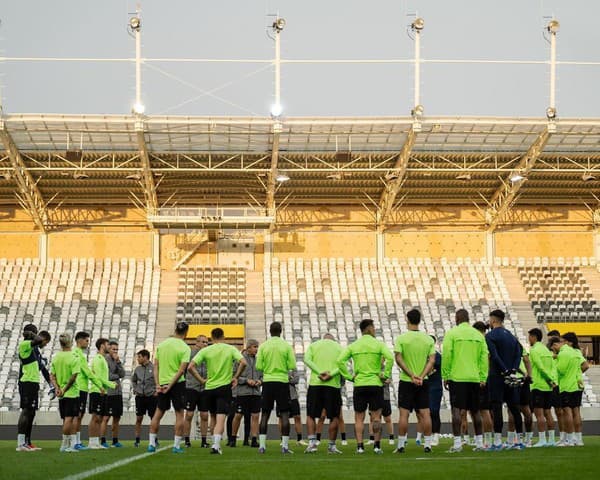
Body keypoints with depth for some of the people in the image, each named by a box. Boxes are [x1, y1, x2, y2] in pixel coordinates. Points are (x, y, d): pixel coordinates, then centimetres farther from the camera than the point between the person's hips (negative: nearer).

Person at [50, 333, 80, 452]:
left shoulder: (55, 358, 5)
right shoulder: (73, 358, -12)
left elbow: (52, 376, 3)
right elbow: (73, 377, -17)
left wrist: (58, 388, -4)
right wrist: (65, 389, -11)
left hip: (61, 394, 6)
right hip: (72, 393, -6)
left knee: (66, 420, 12)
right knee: (69, 419, -3)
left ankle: (72, 443, 16)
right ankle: (65, 444, -4)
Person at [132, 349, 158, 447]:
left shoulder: (154, 368, -7)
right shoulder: (137, 369, 8)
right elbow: (133, 380, 23)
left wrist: (157, 391, -8)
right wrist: (134, 389, 10)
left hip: (152, 397, -4)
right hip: (140, 397, 4)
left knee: (153, 419, 2)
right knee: (139, 419, 3)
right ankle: (137, 439, 8)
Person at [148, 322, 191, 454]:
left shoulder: (162, 344, 5)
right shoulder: (185, 348, -7)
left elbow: (156, 365, 3)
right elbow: (182, 370, -14)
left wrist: (157, 384, 1)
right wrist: (170, 385, -12)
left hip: (162, 382, 4)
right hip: (178, 383, -4)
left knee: (158, 413, 12)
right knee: (179, 414, 4)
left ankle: (151, 443, 10)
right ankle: (176, 446, 2)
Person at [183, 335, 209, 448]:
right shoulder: (190, 353, -1)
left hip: (205, 389, 3)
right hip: (191, 387, -3)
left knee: (204, 416, 4)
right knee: (189, 415, -1)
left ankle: (204, 440, 11)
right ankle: (186, 440, 5)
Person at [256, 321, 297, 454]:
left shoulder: (263, 346, 0)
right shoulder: (287, 346, -2)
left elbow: (259, 366, -2)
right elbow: (292, 366, -5)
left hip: (267, 382, 1)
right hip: (283, 382, -1)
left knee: (265, 414, 6)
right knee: (285, 414, 2)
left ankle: (262, 445, 2)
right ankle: (285, 446, -3)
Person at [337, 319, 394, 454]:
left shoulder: (353, 346, 6)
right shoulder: (379, 344, -1)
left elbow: (340, 361, -5)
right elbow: (390, 358, -17)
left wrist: (349, 376, 0)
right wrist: (385, 375, -7)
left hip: (359, 385, 2)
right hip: (376, 384, -2)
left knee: (359, 418, 5)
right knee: (376, 417, 4)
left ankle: (359, 446, -3)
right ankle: (377, 446, -1)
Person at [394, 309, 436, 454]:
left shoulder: (401, 338, -5)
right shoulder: (428, 339, 3)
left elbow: (398, 359, -12)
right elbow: (432, 361, -3)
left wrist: (412, 375, -12)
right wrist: (421, 376, -10)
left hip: (406, 381, -2)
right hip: (423, 382, 2)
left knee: (404, 413, 1)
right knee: (425, 413, 3)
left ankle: (401, 445, 2)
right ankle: (428, 444, 2)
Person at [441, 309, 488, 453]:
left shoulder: (452, 333, -3)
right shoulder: (478, 335, 9)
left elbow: (446, 356, -8)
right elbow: (484, 358, 8)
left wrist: (445, 376, -2)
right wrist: (483, 378, 12)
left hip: (457, 377, -4)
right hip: (475, 378, 4)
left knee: (457, 409, -5)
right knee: (475, 410, 12)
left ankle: (457, 443, -11)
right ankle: (479, 442, 16)